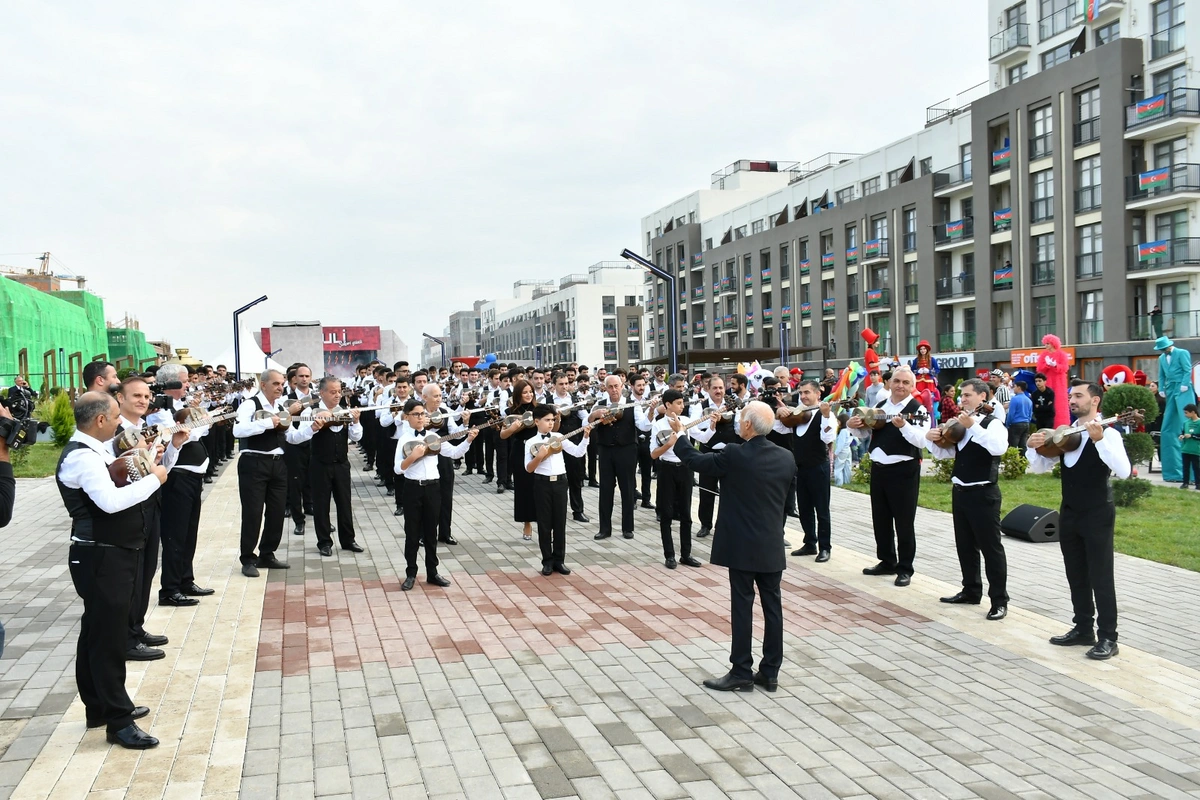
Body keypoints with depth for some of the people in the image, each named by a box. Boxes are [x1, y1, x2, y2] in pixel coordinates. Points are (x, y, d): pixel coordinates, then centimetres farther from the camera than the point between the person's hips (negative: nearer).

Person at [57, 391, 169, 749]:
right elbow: (111, 500, -32)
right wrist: (153, 479, -22)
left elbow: (112, 486, 17)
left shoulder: (94, 450, 11)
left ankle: (100, 706, 31)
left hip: (112, 555, 10)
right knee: (107, 637, -5)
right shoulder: (80, 457, -20)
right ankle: (118, 721, 1)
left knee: (98, 633, 18)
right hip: (100, 559, -10)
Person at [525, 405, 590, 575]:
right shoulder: (531, 443, -1)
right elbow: (528, 469, -5)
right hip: (542, 483, -2)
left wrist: (585, 437, -12)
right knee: (544, 523, 4)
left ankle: (559, 560, 15)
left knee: (560, 522, 6)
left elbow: (578, 452, 1)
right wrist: (539, 456, -20)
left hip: (560, 482, 2)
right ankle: (548, 561, 13)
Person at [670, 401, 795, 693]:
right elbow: (785, 501, 12)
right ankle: (770, 672, 18)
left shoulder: (734, 455, -16)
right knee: (772, 606, 10)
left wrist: (679, 435, 13)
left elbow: (695, 461, -3)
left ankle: (741, 673, 7)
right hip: (773, 547, 6)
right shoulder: (786, 458, 2)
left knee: (742, 607, 1)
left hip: (742, 546, -5)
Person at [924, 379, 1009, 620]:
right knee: (965, 545, 16)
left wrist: (973, 426, -35)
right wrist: (932, 438, -1)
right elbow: (944, 452, 19)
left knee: (990, 547, -3)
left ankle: (999, 601, 3)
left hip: (983, 494, -8)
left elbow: (999, 447, -31)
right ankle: (971, 591, 28)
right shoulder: (960, 424, 12)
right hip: (960, 492, 8)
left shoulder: (992, 423, -11)